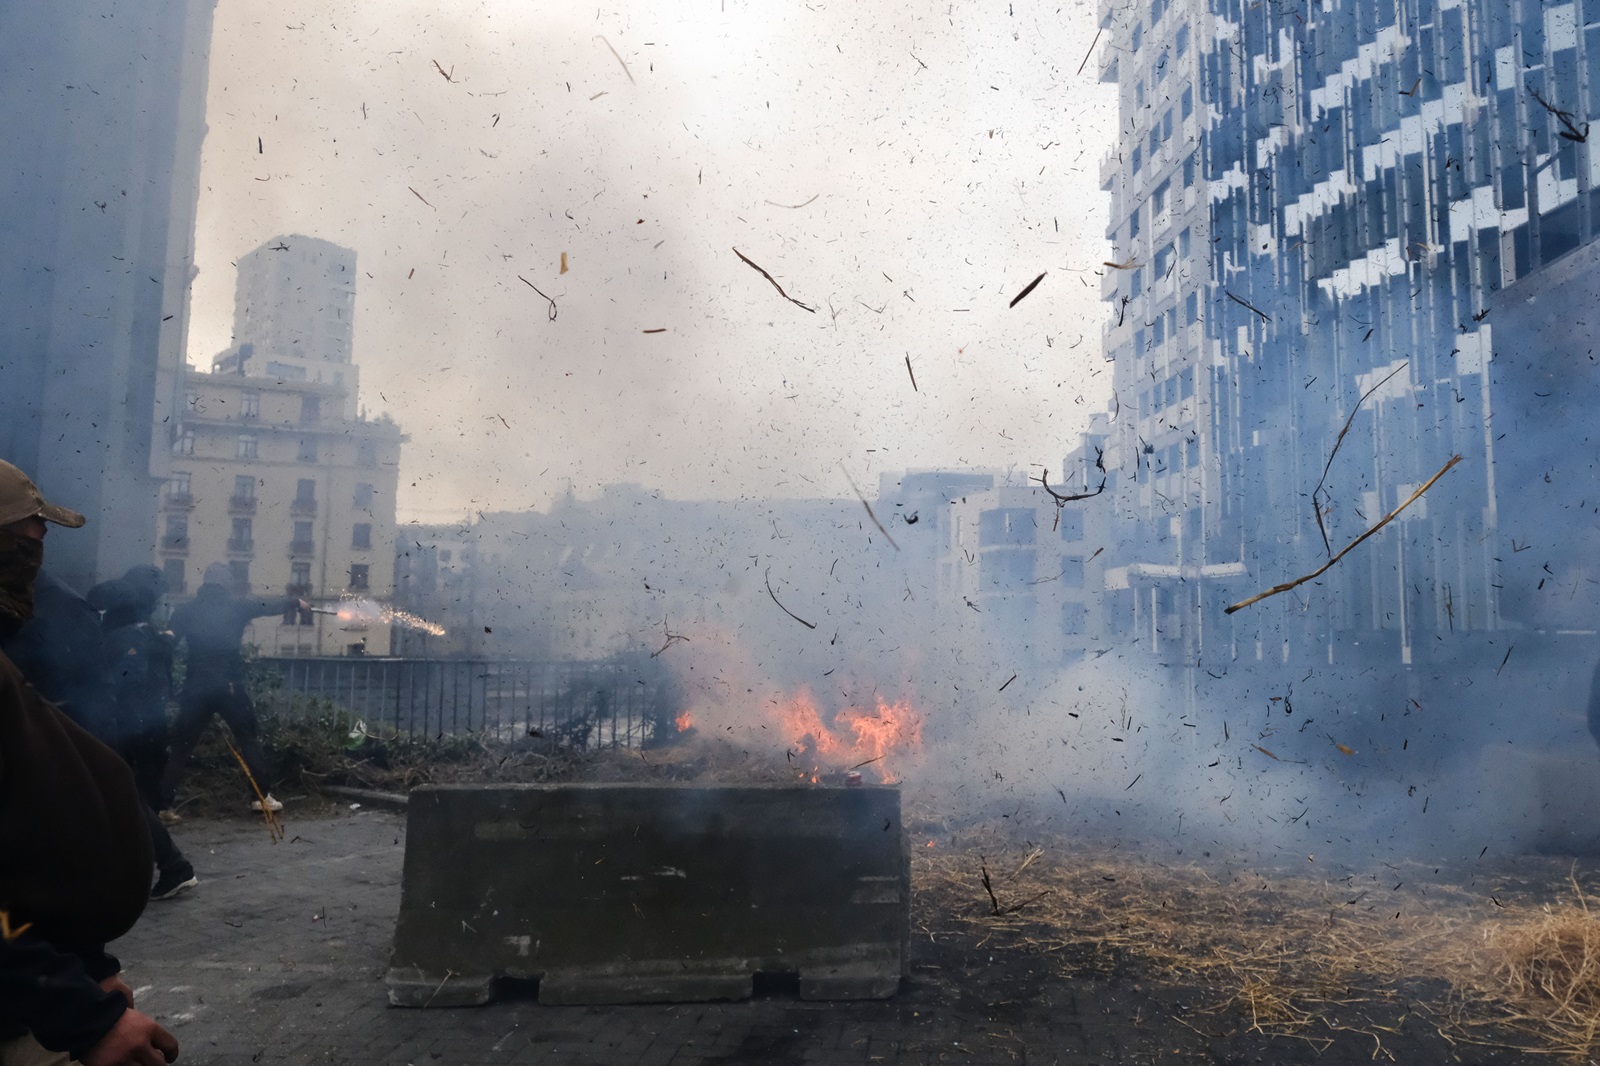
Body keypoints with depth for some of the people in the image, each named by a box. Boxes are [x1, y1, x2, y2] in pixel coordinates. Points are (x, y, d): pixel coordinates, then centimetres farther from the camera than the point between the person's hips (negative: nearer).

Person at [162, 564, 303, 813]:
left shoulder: (186, 610, 5)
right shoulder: (236, 607, 3)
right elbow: (270, 605, 17)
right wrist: (296, 603, 34)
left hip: (196, 687, 2)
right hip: (229, 685, -2)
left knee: (181, 745, 10)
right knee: (250, 739, 9)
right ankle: (261, 797, 8)